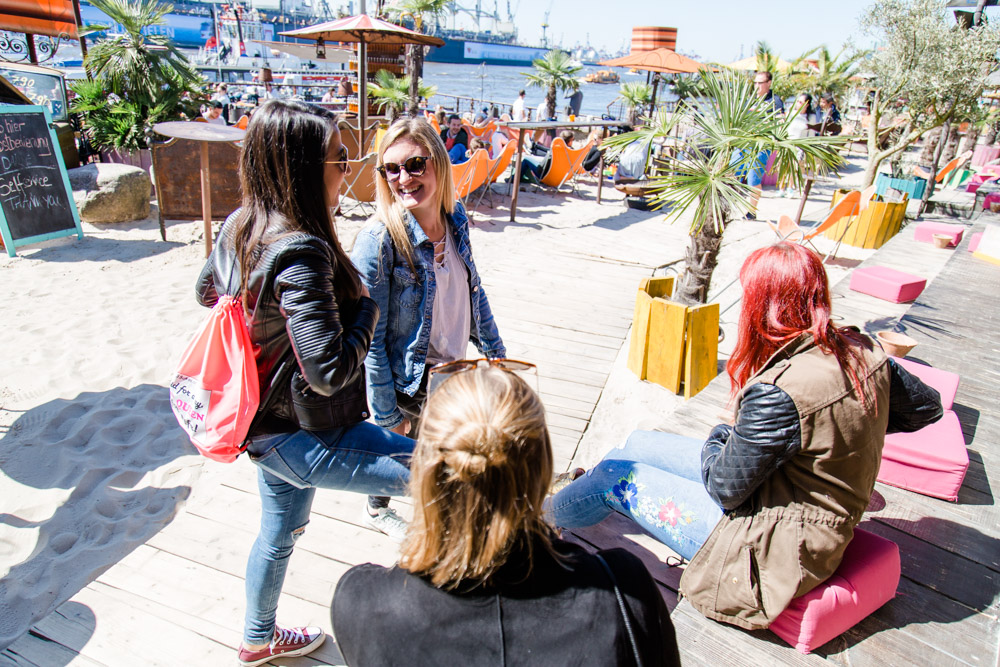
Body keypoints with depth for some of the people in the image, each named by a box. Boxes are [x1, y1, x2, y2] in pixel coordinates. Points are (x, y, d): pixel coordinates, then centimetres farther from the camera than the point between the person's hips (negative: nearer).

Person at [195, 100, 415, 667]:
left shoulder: (240, 227, -1)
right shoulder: (301, 253, -29)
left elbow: (208, 291, 18)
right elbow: (329, 371, -31)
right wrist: (367, 307, -17)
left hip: (267, 424, 10)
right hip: (304, 439, -10)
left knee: (280, 532, 31)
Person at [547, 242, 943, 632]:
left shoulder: (778, 394, -33)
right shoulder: (861, 350, -8)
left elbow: (725, 487, -21)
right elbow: (927, 407, 10)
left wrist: (720, 437, -1)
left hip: (776, 550, -8)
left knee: (616, 477, 2)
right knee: (638, 444, 14)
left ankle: (543, 517, 32)